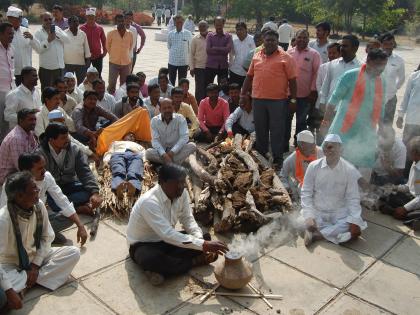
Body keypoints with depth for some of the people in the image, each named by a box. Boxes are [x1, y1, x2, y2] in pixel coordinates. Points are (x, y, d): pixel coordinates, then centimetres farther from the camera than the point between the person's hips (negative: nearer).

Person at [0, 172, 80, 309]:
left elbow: (47, 237, -2)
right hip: (11, 265, -6)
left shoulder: (39, 206, -15)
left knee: (74, 253, -14)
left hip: (35, 257, 7)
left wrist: (35, 265, -11)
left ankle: (23, 283, -14)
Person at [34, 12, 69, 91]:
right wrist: (48, 40, -18)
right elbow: (38, 49, -11)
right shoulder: (38, 33, 0)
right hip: (46, 67, -3)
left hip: (59, 66, 3)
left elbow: (66, 39, -3)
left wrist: (55, 33, -11)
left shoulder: (57, 29, 11)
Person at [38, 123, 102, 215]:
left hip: (70, 185, 4)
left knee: (89, 191, -21)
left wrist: (94, 192, -23)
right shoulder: (40, 154, -16)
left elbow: (85, 172, -7)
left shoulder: (74, 149, -3)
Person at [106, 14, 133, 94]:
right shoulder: (111, 33, -4)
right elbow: (108, 46, 8)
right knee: (111, 84, -3)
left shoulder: (130, 34, 1)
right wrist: (113, 55, 13)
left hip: (126, 63, 2)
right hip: (114, 63, -2)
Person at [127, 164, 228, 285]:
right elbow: (168, 235, -39)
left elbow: (188, 219, -4)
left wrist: (203, 244, -22)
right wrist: (204, 245, -42)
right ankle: (194, 262, -15)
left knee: (204, 237, -8)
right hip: (144, 245, -6)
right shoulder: (149, 202, -34)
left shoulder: (181, 193, -13)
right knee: (150, 259, -40)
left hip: (167, 239, 7)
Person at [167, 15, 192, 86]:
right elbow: (169, 46, 13)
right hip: (172, 62, 2)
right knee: (171, 82, 10)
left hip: (184, 62, -1)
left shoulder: (188, 34, -3)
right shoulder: (170, 34, 1)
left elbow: (190, 48, 2)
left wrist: (190, 63, 3)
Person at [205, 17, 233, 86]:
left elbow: (228, 49, -12)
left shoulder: (228, 36, 4)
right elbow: (208, 49, -9)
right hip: (211, 65, 0)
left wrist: (214, 48, -10)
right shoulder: (210, 35, 4)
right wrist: (222, 51, -10)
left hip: (223, 66, 1)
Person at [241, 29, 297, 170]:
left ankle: (277, 159, 12)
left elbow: (292, 80, -4)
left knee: (277, 131, 1)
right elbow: (249, 77, 17)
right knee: (260, 130, 13)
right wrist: (243, 94, 15)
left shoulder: (285, 58, -2)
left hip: (278, 100, -4)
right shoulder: (257, 56, 12)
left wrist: (293, 99, -7)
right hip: (258, 99, 5)